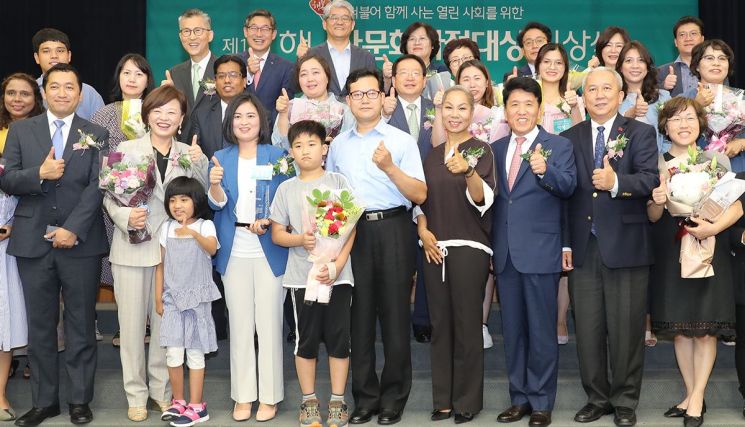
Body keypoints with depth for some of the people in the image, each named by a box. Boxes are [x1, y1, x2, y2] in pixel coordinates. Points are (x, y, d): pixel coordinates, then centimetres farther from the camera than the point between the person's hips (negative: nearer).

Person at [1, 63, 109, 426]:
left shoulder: (96, 135, 5)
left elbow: (97, 187, -4)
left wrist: (73, 229, -14)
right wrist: (39, 174, -17)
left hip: (80, 242, -1)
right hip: (33, 242, 1)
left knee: (81, 324, 5)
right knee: (40, 325, 7)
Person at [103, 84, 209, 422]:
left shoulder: (189, 154, 7)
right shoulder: (127, 149, 0)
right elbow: (109, 195, -1)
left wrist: (199, 165, -11)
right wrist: (126, 217, -19)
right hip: (132, 247, -2)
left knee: (165, 321, 9)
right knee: (132, 322, 5)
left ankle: (161, 388, 23)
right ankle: (136, 394, 16)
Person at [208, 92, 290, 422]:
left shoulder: (276, 156, 1)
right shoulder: (221, 159, 7)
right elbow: (217, 203, -4)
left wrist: (266, 222, -17)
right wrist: (215, 185, -24)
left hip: (269, 250, -2)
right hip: (234, 253, 2)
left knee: (269, 324, 2)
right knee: (240, 326, 8)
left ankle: (269, 397, 12)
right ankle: (243, 396, 17)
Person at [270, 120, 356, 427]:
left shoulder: (338, 182, 2)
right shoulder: (286, 189, 6)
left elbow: (351, 228, -1)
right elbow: (277, 234, 8)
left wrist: (337, 265, -12)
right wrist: (300, 240, -13)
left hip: (337, 274, -1)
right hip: (301, 275, 1)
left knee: (338, 338, 2)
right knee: (306, 340, 7)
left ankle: (337, 402, 13)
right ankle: (309, 402, 19)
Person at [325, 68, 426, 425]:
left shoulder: (402, 141, 0)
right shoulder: (338, 144, 13)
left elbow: (420, 195, -6)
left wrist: (390, 167, -19)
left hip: (391, 230, -3)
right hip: (351, 231, 3)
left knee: (394, 315, 1)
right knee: (359, 316, 7)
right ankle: (364, 398, 18)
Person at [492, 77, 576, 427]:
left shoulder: (558, 146, -1)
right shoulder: (495, 149, 12)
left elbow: (568, 186, -17)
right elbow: (489, 195, 8)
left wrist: (545, 170, -37)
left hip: (540, 251, -5)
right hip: (505, 253, 5)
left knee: (541, 331, 2)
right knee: (513, 330, 12)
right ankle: (519, 398, 24)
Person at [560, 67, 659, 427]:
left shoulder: (641, 134, 3)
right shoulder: (569, 138, 11)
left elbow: (650, 180, -12)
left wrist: (616, 182, -31)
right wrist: (564, 242, 3)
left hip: (626, 247, -3)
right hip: (583, 249, 3)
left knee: (626, 330, 4)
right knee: (587, 331, 8)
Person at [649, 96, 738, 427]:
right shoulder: (656, 164, 4)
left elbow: (736, 208, -2)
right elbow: (652, 217, 4)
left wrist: (713, 227, -20)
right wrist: (657, 202, -18)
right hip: (669, 253, 2)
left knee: (705, 328, -3)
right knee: (678, 328, 5)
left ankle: (697, 398, 5)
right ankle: (690, 394, 17)